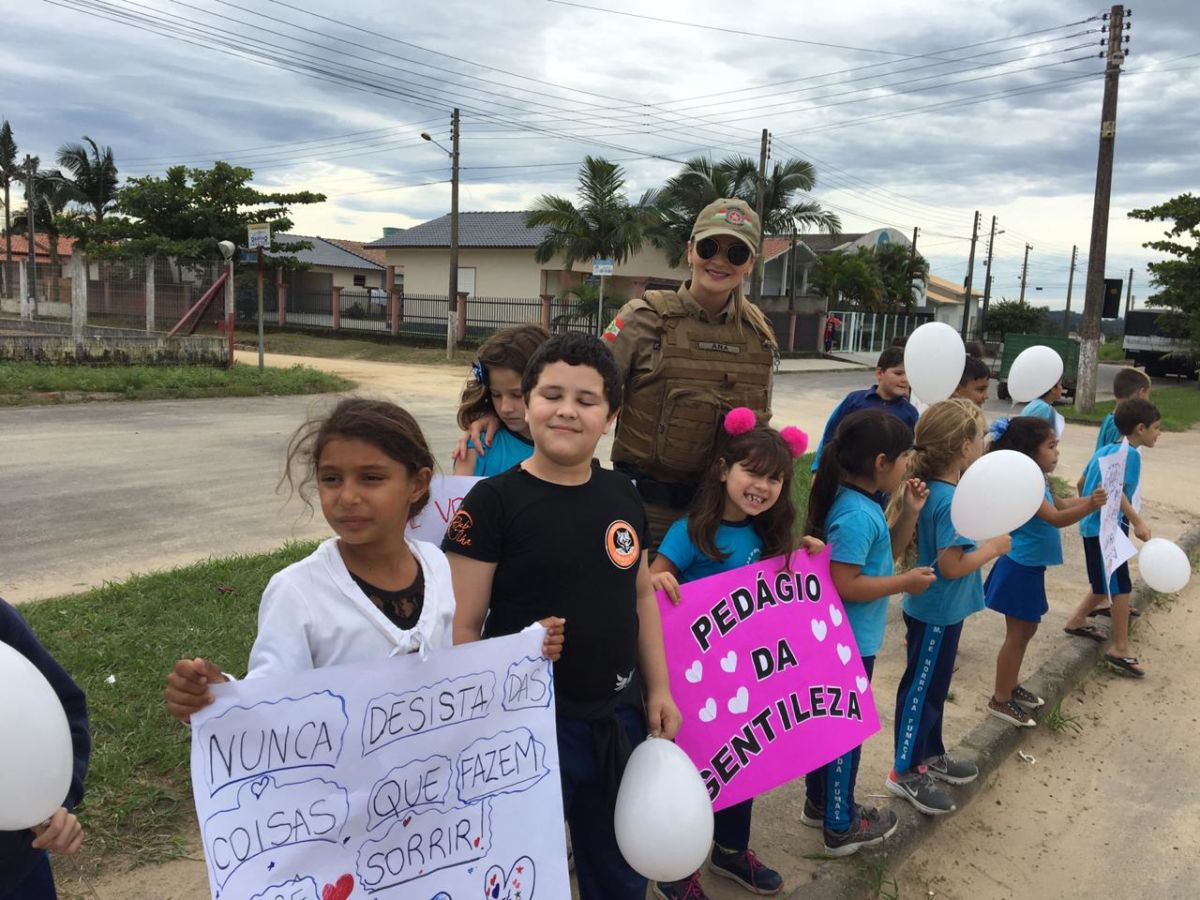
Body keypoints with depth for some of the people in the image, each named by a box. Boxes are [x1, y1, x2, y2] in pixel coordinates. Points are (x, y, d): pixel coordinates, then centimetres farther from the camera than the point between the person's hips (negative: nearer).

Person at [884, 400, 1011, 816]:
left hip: (936, 609, 9)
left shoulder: (931, 488, 1)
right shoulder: (951, 500, -27)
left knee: (934, 687, 23)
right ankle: (905, 773, 19)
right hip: (937, 613, -9)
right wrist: (995, 546, -15)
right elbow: (952, 565, -27)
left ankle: (930, 755, 40)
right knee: (921, 689, 5)